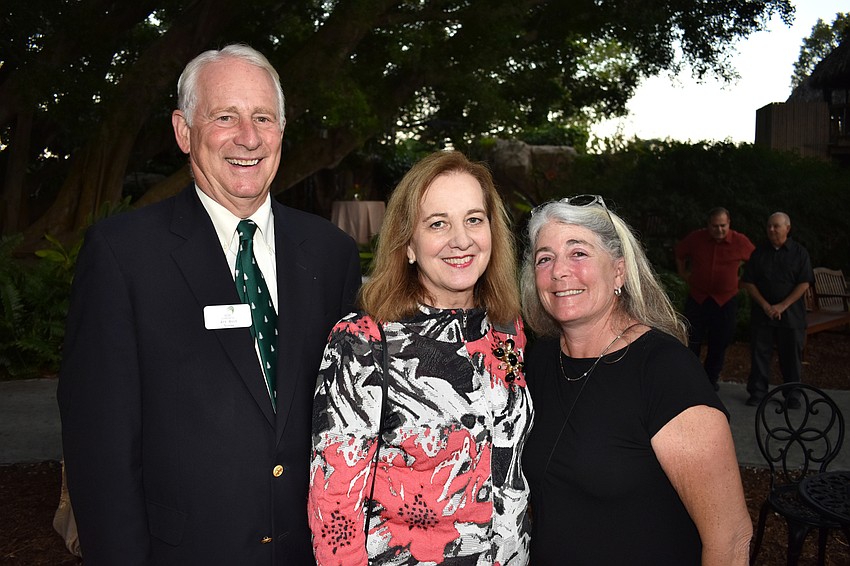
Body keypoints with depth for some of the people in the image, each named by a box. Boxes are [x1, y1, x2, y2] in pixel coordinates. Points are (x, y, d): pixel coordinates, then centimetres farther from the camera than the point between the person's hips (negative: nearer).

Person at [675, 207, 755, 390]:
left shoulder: (740, 241, -8)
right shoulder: (696, 238, -6)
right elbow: (680, 253, 15)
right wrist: (683, 273, 14)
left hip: (725, 301, 0)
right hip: (697, 298, 0)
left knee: (719, 344, 9)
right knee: (692, 342, 3)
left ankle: (711, 379, 25)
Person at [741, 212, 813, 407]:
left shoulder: (799, 252, 1)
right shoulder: (759, 252, 5)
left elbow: (804, 284, -4)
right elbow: (748, 282, 3)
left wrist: (782, 306, -12)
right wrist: (765, 305, -8)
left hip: (791, 314, -1)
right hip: (761, 313, 1)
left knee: (791, 354, 4)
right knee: (759, 353, 2)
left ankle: (791, 394, 17)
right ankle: (758, 392, 13)